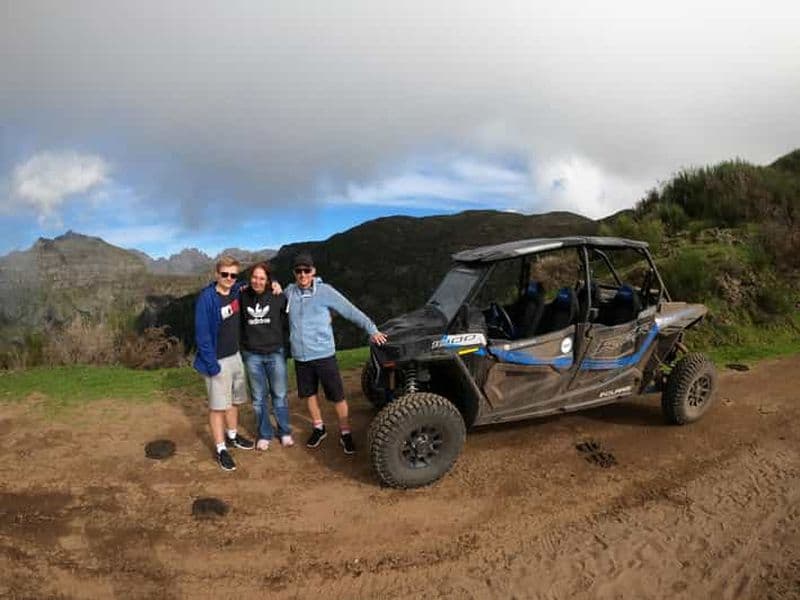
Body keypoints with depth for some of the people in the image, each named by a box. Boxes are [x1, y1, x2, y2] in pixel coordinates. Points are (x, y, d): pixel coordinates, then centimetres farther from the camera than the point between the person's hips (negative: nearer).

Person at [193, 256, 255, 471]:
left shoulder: (236, 291, 0)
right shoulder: (207, 298, -18)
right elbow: (202, 333, -17)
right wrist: (211, 365, -19)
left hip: (236, 356, 7)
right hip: (218, 360, -7)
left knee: (234, 400, 19)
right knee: (218, 406, 1)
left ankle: (232, 436, 37)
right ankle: (221, 449, 12)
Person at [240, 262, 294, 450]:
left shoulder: (278, 297, -8)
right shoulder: (243, 297, -5)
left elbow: (286, 323, 0)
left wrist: (284, 344, 1)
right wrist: (242, 346, 0)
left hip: (275, 353, -1)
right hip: (252, 355, 1)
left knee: (280, 395, 11)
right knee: (259, 398, 11)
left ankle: (285, 432, 28)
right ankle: (264, 434, 27)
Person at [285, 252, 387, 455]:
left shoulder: (325, 291, -9)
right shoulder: (290, 291, 1)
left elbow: (351, 311, -6)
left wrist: (372, 329, -8)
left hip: (324, 354, -4)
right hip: (300, 356, 4)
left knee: (337, 396, 2)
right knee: (309, 394, 17)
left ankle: (345, 434, 19)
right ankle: (319, 428, 37)